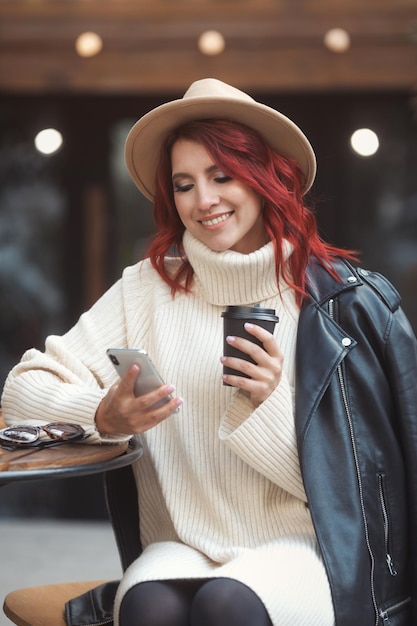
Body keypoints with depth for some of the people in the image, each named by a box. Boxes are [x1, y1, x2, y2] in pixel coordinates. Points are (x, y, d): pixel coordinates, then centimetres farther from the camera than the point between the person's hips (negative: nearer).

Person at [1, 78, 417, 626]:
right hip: (182, 545, 1)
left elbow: (342, 482, 0)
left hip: (302, 546, -1)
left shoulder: (344, 297, -1)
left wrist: (269, 407, -17)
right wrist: (104, 417, -19)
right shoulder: (149, 288, 4)